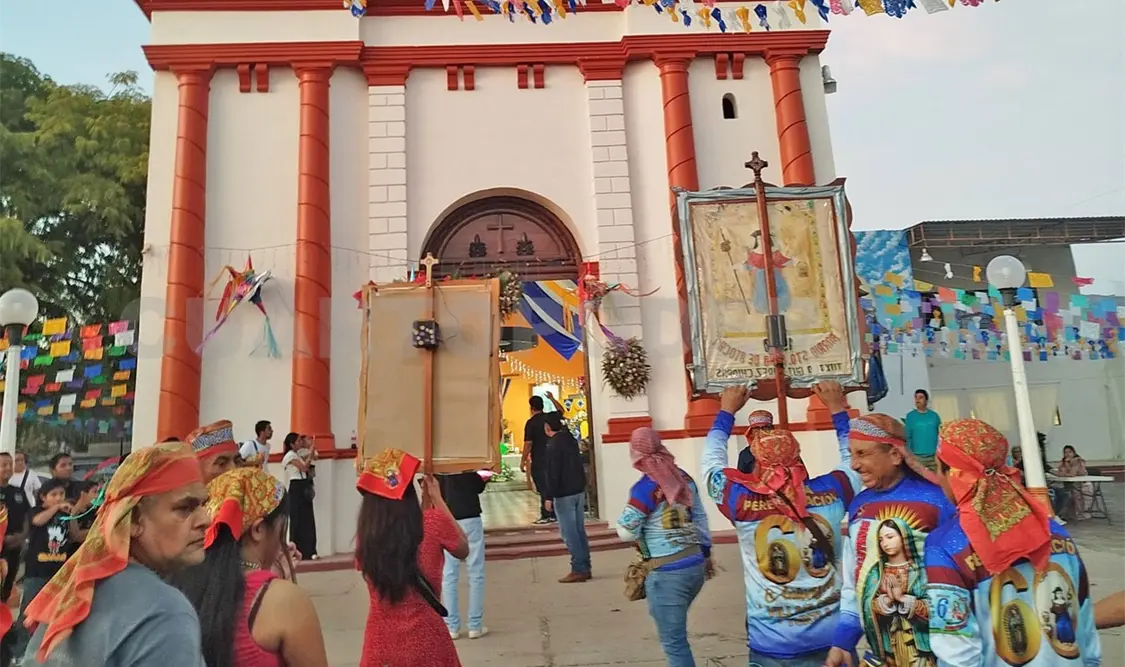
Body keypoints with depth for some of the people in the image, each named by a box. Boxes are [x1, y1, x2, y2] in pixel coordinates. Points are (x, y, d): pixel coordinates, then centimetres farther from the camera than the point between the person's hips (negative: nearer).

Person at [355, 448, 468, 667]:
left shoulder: (365, 534, -6)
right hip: (426, 643, -2)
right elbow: (463, 549, 5)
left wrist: (425, 503, 12)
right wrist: (437, 499, 7)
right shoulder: (433, 522, -15)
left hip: (379, 645, 3)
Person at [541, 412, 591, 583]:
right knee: (579, 531, 11)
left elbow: (551, 473, -17)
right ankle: (585, 568, 15)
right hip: (579, 490, 9)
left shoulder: (553, 445, -15)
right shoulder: (571, 439, 10)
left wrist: (549, 496, -14)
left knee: (569, 533, -4)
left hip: (564, 494, -9)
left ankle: (578, 570, -4)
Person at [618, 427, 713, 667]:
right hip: (695, 565, 7)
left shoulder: (646, 487, -17)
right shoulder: (684, 478, 3)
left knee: (673, 641, 5)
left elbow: (626, 532, -11)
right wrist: (705, 553, 23)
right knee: (673, 628, 26)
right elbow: (700, 518, 12)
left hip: (667, 573, -7)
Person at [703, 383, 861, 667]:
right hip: (833, 638, 2)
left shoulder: (742, 502, -15)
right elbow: (854, 460, 11)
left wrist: (727, 411, 15)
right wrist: (838, 409, 19)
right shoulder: (830, 493, -10)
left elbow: (712, 461, 4)